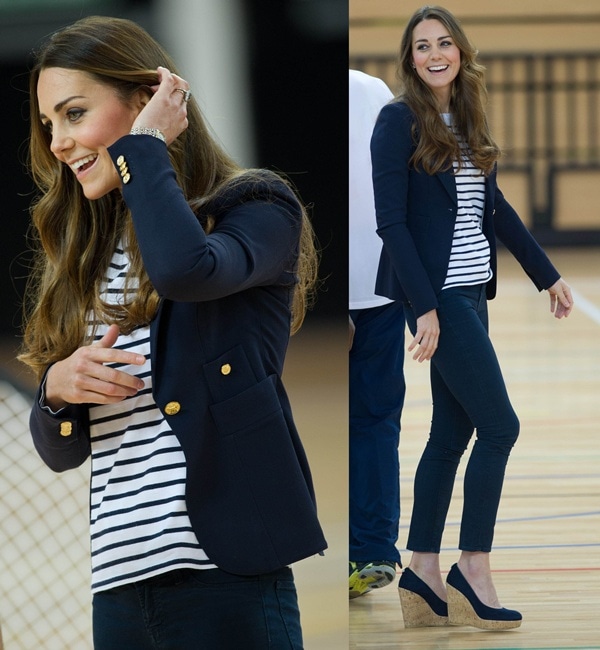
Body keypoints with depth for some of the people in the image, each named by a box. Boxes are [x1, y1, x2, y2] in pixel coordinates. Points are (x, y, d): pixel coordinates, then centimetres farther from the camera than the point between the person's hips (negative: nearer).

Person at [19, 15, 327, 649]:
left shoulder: (254, 209, 0)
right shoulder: (87, 260, 17)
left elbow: (186, 269, -25)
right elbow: (59, 450, 19)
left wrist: (144, 145, -10)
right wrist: (58, 388, -4)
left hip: (224, 574, -6)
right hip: (118, 585, 6)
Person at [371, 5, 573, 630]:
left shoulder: (468, 121, 12)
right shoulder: (399, 121, -9)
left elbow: (494, 207, 20)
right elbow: (391, 220, -13)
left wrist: (547, 275, 20)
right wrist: (424, 307, -19)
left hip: (469, 291, 8)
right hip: (434, 294, -8)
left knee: (452, 434, 9)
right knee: (499, 426, -9)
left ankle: (422, 577, 14)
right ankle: (472, 571, 0)